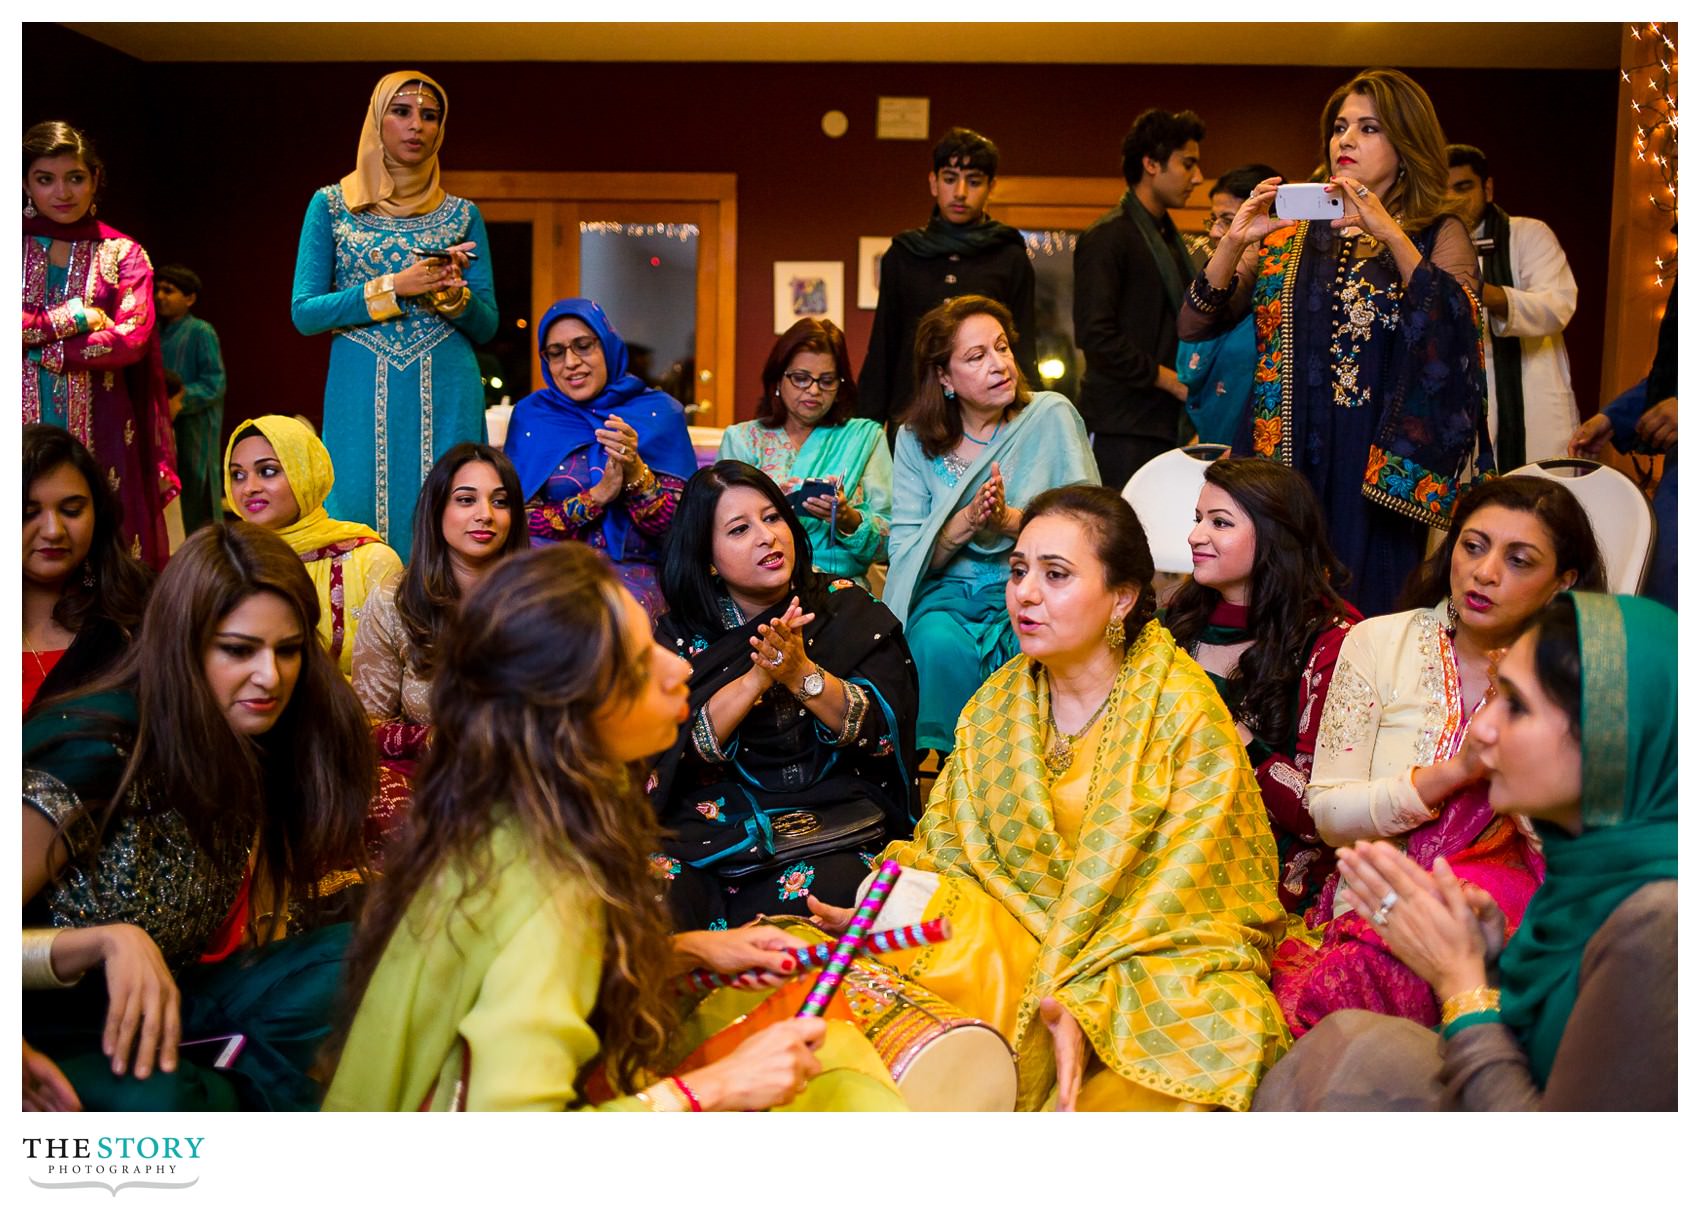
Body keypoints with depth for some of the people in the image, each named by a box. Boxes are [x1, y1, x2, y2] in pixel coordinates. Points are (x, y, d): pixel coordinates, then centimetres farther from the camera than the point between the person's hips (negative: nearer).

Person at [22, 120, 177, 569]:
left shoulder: (122, 254, 8)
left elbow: (131, 339, -6)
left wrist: (37, 342, -6)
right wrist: (73, 317, -7)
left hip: (99, 429, 0)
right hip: (25, 424, 1)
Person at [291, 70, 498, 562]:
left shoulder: (462, 215, 11)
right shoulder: (331, 205, 7)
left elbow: (487, 326, 9)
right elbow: (304, 313, -1)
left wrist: (454, 294, -12)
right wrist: (395, 287, -11)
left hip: (445, 395, 1)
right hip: (361, 395, -1)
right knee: (361, 513, -1)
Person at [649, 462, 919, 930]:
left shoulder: (847, 608, 5)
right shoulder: (680, 634, 6)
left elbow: (886, 731, -4)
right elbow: (674, 749, -7)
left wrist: (803, 674, -19)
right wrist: (755, 678, -19)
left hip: (834, 822, 0)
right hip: (709, 826, 1)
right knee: (661, 907, -28)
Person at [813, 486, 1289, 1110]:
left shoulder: (1185, 713, -12)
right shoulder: (999, 702, 4)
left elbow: (1176, 893, -15)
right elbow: (952, 846, 7)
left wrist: (1083, 997, -27)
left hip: (1160, 950, -3)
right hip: (1021, 935, 4)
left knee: (1217, 1036, -33)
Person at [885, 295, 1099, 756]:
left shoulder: (1051, 416, 1)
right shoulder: (915, 440, 6)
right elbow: (907, 553, 0)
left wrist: (1008, 519, -20)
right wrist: (966, 522, -19)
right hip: (948, 592, 1)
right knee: (942, 645, -32)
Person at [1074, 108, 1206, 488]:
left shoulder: (1169, 237, 20)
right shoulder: (1106, 237, -8)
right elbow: (1095, 335, -16)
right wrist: (1170, 379, -13)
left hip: (1165, 423, 8)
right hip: (1121, 429, -8)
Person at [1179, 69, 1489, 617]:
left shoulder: (1439, 233, 4)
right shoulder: (1292, 231, 10)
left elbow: (1455, 325, -15)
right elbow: (1195, 326, 4)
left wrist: (1391, 235, -22)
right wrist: (1235, 241, -10)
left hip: (1383, 466, -2)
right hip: (1290, 454, 2)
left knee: (1371, 620, 1)